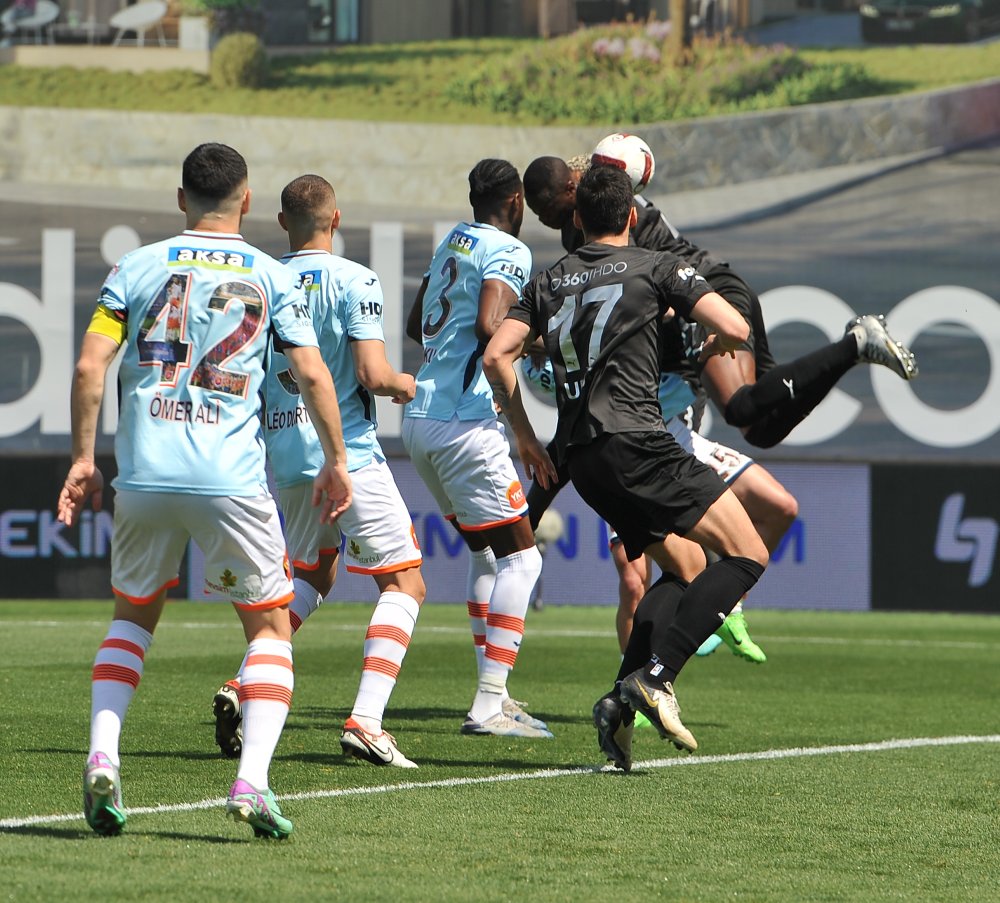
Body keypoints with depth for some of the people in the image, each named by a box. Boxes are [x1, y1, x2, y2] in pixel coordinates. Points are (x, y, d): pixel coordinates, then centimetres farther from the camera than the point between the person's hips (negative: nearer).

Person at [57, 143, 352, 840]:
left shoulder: (138, 268, 8)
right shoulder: (272, 278, 5)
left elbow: (90, 368, 2)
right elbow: (313, 374, -1)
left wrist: (84, 460, 10)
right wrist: (337, 461, 11)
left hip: (144, 475, 2)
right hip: (232, 480, -2)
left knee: (133, 615, 22)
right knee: (270, 627, 10)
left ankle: (102, 761, 3)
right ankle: (252, 782, -9)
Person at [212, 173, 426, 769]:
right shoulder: (353, 281, -9)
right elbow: (373, 374, -16)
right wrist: (404, 384, 5)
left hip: (283, 453, 6)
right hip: (349, 454, -6)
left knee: (313, 575, 26)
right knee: (404, 583, 3)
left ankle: (244, 684, 7)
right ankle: (366, 720, -12)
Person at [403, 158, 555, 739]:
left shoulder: (451, 243, 17)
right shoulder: (508, 251, -8)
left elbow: (415, 327, 27)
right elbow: (489, 326, -23)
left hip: (420, 417, 9)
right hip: (465, 422, -9)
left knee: (487, 550, 21)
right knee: (520, 555, -3)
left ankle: (494, 693, 20)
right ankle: (489, 707, -12)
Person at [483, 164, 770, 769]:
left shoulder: (549, 282, 19)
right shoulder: (657, 267, 5)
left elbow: (497, 355, 12)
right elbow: (735, 329, -3)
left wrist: (525, 436, 20)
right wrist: (711, 346, 21)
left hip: (580, 455, 7)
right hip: (633, 440, -7)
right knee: (747, 554, -8)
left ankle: (621, 701, 3)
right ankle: (655, 676, -21)